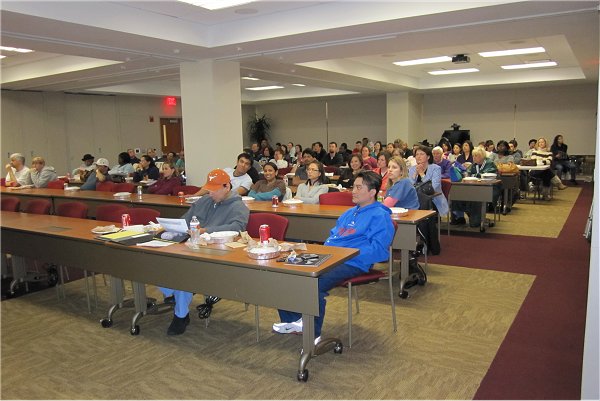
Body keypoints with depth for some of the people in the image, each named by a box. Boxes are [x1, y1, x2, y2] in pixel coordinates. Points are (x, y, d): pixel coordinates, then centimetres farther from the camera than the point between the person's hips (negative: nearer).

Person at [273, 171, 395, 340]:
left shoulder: (380, 216, -2)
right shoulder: (349, 213, 26)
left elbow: (379, 250, -14)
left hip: (351, 264, -9)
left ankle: (313, 334, -15)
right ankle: (293, 320, 7)